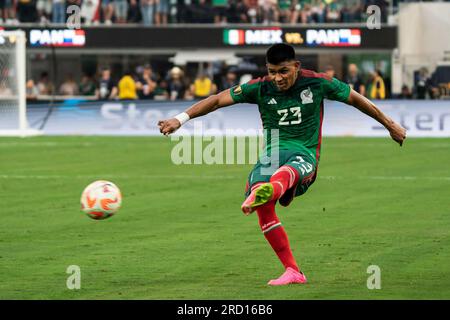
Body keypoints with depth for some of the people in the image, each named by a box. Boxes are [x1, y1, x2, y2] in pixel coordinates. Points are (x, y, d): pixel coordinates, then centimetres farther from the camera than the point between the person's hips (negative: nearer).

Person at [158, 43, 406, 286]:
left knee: (285, 173, -41)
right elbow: (218, 100, 1)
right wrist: (181, 119, -8)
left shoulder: (317, 83, 1)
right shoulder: (260, 88, 3)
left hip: (304, 155, -3)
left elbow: (356, 99, 14)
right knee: (263, 208, -25)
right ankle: (292, 272, -17)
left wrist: (390, 125, 23)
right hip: (271, 153, 3)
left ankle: (262, 193, -79)